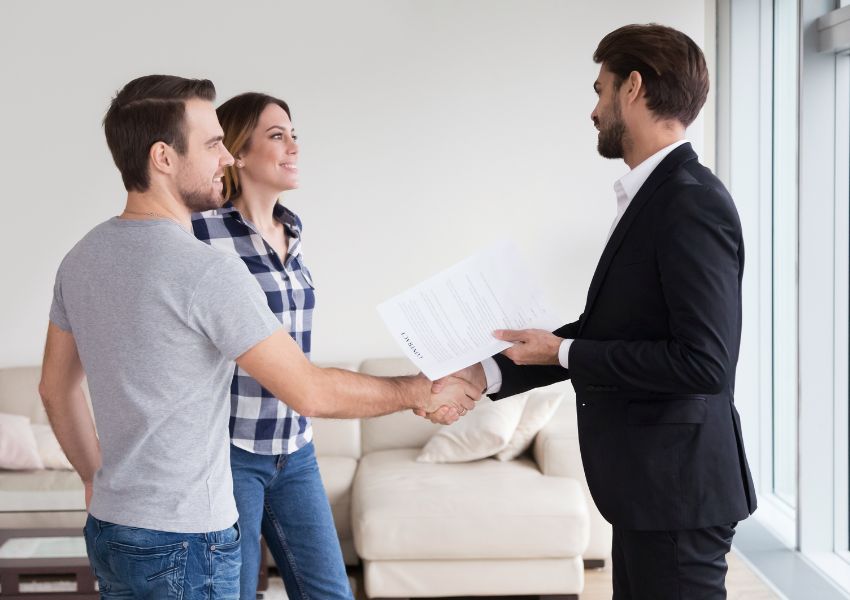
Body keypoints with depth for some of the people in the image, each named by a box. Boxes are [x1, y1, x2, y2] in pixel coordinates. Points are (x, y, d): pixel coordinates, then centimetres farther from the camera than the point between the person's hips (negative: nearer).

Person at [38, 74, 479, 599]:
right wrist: (423, 392, -4)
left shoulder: (81, 259, 4)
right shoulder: (209, 272, -21)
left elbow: (56, 387, 14)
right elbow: (311, 393, -17)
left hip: (109, 531, 8)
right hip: (185, 543, -8)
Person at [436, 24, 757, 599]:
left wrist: (563, 352, -16)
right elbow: (603, 333, 15)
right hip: (646, 485, 9)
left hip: (677, 488, -9)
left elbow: (703, 362, -25)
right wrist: (487, 374, 8)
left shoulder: (693, 202, -19)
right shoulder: (651, 195, 11)